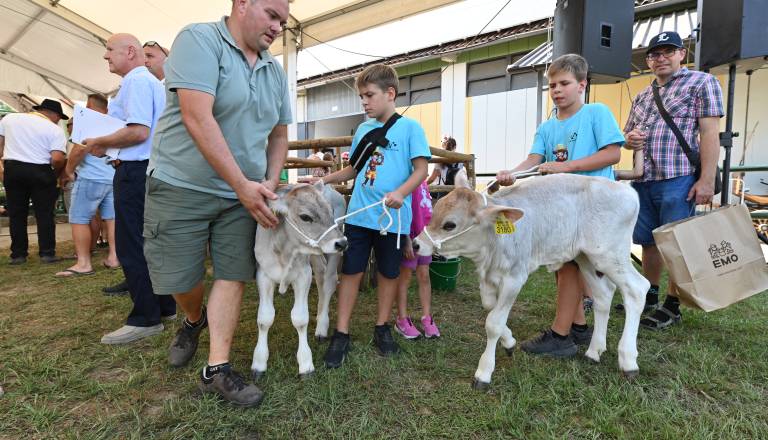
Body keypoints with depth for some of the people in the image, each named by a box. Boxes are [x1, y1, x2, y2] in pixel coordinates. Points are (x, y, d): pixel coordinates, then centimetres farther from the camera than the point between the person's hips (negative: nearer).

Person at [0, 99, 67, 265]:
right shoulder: (55, 130, -4)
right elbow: (57, 159, -15)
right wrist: (56, 170, 5)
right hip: (40, 171, -3)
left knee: (16, 214, 11)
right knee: (44, 214, 4)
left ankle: (18, 254, 15)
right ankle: (47, 253, 4)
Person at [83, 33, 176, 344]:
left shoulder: (136, 81, -10)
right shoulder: (153, 82, 21)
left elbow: (139, 131, -22)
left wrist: (100, 142, -8)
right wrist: (118, 153, 19)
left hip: (136, 171, -10)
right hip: (153, 168, 10)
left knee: (131, 247, -6)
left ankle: (145, 319, -1)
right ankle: (165, 307, 21)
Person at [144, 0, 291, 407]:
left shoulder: (276, 73, 10)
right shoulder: (199, 39, -10)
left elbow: (279, 135, 15)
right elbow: (197, 117, -22)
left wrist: (269, 183, -2)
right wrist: (243, 185, -23)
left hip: (244, 194, 5)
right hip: (181, 187, -4)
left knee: (233, 276, 3)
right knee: (180, 278, 6)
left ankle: (217, 369, 14)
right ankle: (194, 320, 40)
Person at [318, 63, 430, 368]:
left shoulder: (409, 127, -3)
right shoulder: (362, 129, 11)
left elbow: (421, 169, -8)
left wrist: (400, 193, -24)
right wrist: (324, 180, 7)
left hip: (393, 217, -3)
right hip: (358, 215, 4)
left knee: (389, 273, 11)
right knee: (351, 271, 4)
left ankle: (382, 328, 29)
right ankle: (341, 334, 15)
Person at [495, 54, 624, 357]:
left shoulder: (597, 113, -3)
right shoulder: (546, 128, 12)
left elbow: (613, 153, -12)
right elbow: (535, 160, -2)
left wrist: (565, 166, -20)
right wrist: (512, 174, -24)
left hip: (591, 202, -7)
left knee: (569, 264, -7)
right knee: (566, 264, 11)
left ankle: (560, 336, 3)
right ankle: (578, 326, 26)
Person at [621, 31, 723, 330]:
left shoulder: (701, 82, 3)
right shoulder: (642, 96, 20)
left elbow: (710, 132, -6)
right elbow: (628, 135, 26)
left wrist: (707, 180, -15)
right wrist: (629, 139, -1)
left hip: (678, 180, -6)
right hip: (642, 180, 6)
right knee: (649, 241, 12)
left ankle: (672, 306, 11)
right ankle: (649, 296, 26)